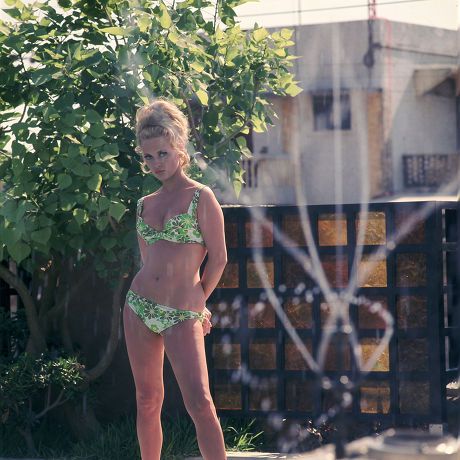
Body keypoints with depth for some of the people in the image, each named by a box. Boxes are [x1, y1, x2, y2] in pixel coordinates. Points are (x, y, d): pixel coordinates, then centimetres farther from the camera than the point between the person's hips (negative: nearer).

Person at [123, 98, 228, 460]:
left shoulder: (201, 197, -5)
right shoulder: (145, 204, 11)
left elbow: (219, 258, -4)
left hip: (181, 318, -5)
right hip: (139, 308, 5)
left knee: (199, 403, -14)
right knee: (147, 400, 10)